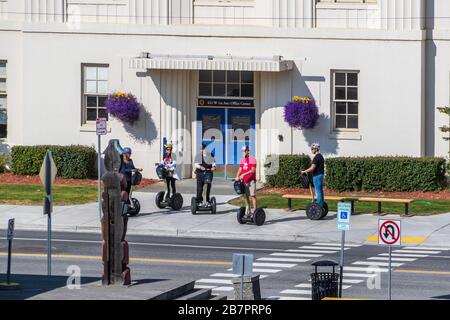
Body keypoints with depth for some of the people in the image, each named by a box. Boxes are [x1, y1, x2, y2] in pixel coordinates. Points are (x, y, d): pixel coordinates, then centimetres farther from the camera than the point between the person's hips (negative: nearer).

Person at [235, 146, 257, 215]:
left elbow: (253, 170, -17)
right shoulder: (242, 160, 13)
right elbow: (240, 169, 10)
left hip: (251, 180, -7)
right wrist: (237, 177, -8)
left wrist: (244, 174, -25)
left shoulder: (252, 159, -8)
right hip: (244, 181, 7)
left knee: (252, 196, -12)